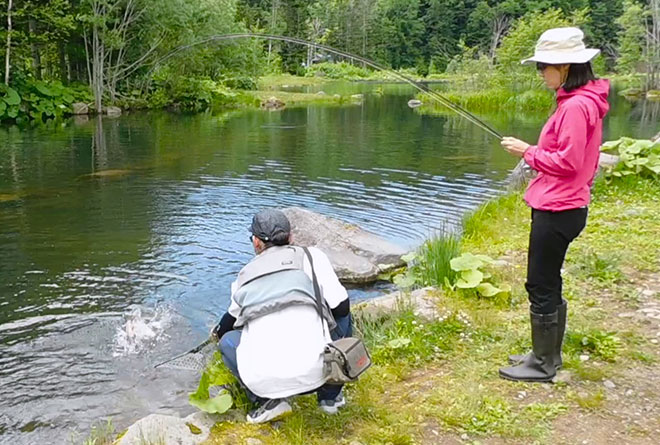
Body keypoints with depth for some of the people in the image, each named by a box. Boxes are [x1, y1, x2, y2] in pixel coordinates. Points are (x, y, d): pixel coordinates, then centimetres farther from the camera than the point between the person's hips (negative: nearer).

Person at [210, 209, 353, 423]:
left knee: (227, 340, 33)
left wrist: (218, 332, 62)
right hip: (315, 371, -1)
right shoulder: (311, 256, 12)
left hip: (262, 379, 1)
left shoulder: (244, 276, 21)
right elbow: (341, 307, 5)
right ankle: (330, 396, 27)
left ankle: (268, 401, 14)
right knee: (342, 317, 27)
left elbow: (231, 319, 37)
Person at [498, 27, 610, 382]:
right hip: (558, 206, 10)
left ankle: (542, 365, 13)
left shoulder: (576, 105, -19)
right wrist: (533, 152, 9)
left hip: (557, 211, -10)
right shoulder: (578, 101, 13)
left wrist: (528, 152, -12)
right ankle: (546, 355, 30)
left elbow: (567, 162, -22)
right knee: (548, 284, 18)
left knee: (541, 286, 0)